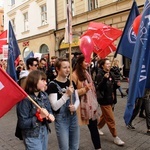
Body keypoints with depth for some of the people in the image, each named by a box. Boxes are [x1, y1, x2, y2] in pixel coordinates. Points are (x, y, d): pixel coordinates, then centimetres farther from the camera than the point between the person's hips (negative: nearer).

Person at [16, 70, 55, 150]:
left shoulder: (44, 95, -2)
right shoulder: (25, 99, -22)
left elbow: (49, 111, 9)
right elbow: (22, 124, -20)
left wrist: (50, 116, -13)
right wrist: (39, 117, -27)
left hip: (44, 132, 7)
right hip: (32, 136, -7)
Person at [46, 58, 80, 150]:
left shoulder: (71, 82, 3)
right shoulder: (53, 85, -15)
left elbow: (77, 99, 9)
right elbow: (55, 106, -21)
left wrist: (75, 107, -12)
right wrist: (67, 94, -30)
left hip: (73, 117, 6)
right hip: (61, 119, -6)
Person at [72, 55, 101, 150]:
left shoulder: (86, 72, 13)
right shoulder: (75, 75, -11)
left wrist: (95, 102, 19)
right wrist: (84, 89, -26)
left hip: (91, 104, 6)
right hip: (83, 105, -6)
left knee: (93, 127, 7)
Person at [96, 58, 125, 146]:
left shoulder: (110, 74, 8)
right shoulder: (100, 75, -15)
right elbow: (100, 87, -27)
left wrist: (117, 84, -5)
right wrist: (105, 78, -39)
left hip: (110, 99, 8)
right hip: (104, 99, -8)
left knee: (105, 116, 23)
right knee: (110, 119, -2)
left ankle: (98, 128, 43)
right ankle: (115, 137, 8)